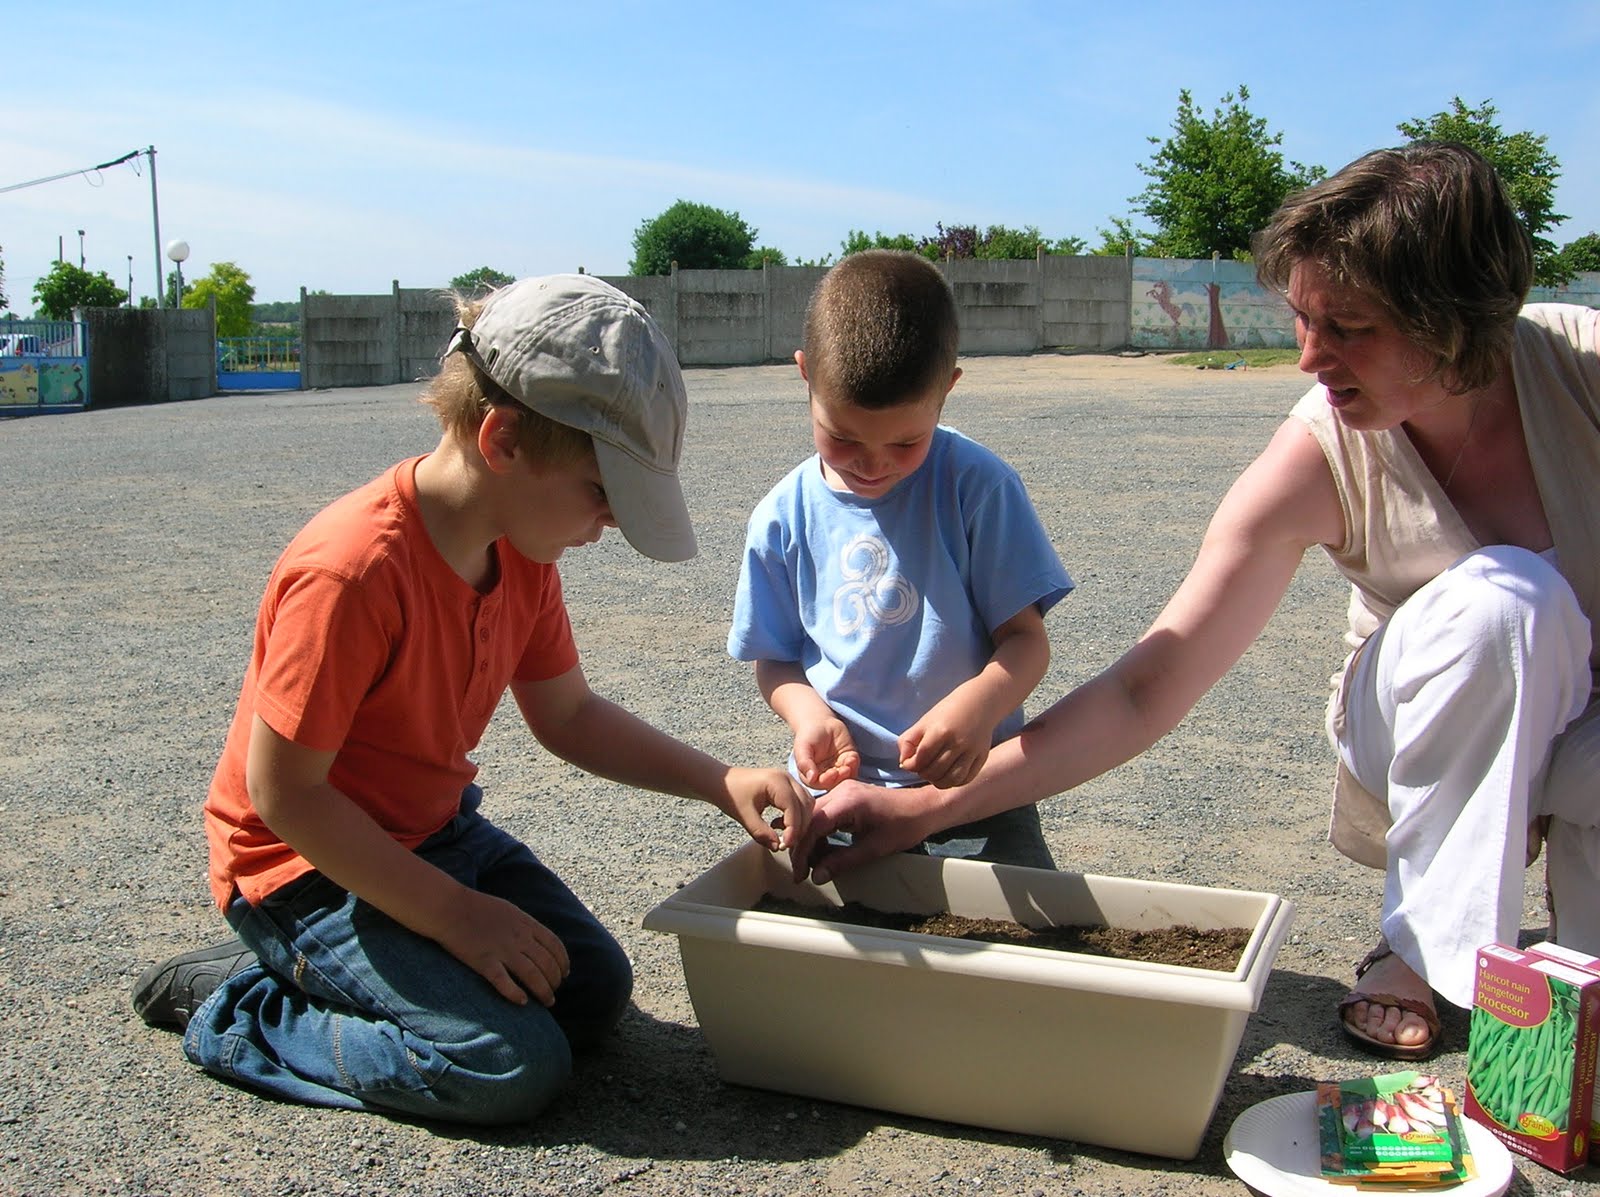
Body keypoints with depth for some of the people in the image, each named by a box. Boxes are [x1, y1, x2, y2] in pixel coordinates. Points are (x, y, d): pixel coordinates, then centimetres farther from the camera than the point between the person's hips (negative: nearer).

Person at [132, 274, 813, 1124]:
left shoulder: (522, 550, -4)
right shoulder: (353, 571, -31)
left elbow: (567, 715, 7)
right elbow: (282, 792, -24)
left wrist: (720, 783, -6)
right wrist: (455, 913, -20)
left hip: (434, 832, 9)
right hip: (307, 864, -8)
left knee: (595, 991, 2)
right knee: (512, 1067, -19)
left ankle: (322, 967, 14)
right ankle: (238, 1012, 1)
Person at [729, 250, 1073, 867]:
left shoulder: (977, 485, -8)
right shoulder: (784, 517, -2)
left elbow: (1026, 637, -7)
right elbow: (776, 661, 8)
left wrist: (980, 702, -28)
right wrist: (808, 713, -14)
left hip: (972, 792, -2)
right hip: (834, 792, 3)